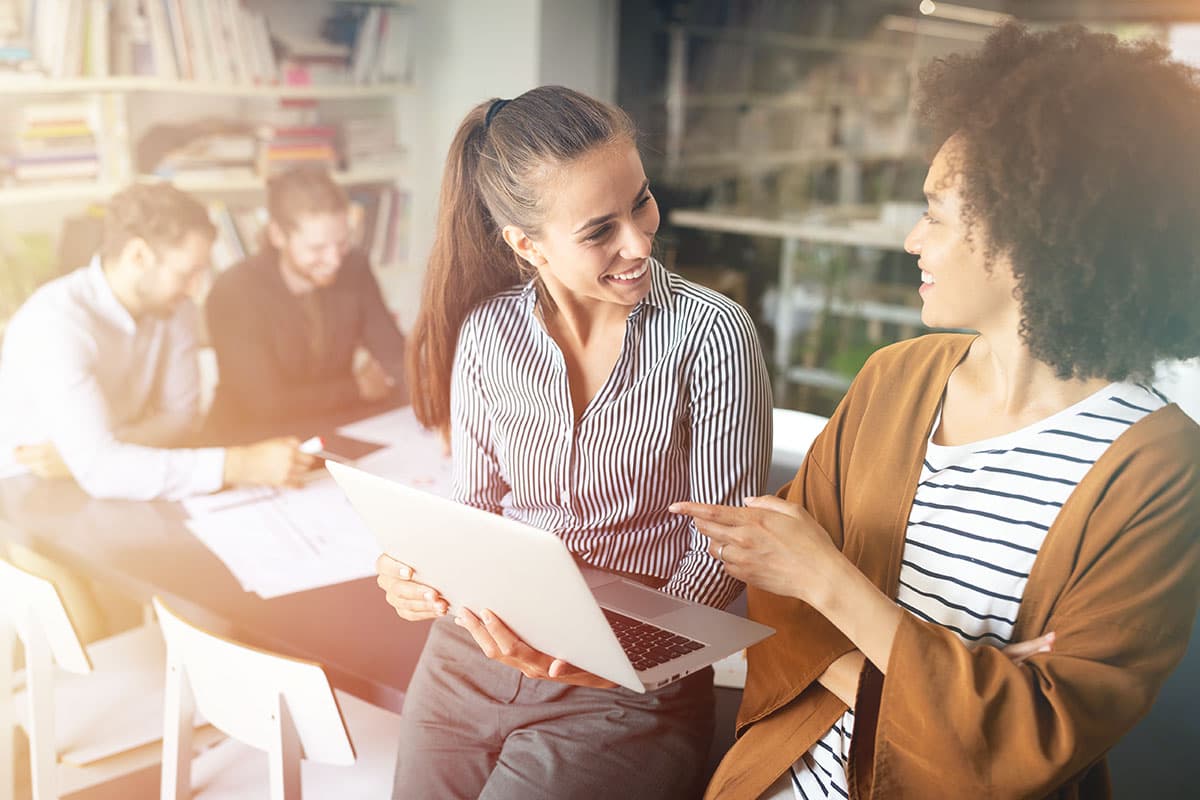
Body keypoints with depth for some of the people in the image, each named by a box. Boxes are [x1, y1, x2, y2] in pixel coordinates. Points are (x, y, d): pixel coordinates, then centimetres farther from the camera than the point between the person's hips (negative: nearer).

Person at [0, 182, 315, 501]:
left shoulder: (175, 309, -6)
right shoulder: (54, 322, -24)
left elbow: (180, 416, -1)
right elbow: (97, 468, -31)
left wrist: (80, 454, -16)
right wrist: (241, 465, -35)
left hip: (110, 499, 6)